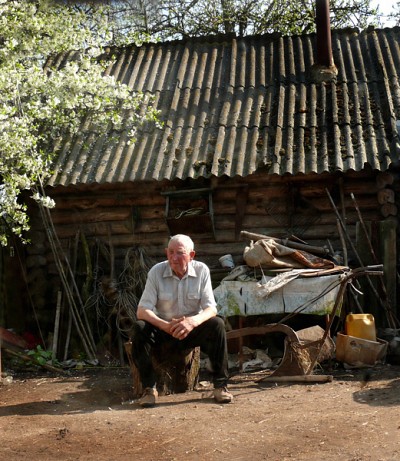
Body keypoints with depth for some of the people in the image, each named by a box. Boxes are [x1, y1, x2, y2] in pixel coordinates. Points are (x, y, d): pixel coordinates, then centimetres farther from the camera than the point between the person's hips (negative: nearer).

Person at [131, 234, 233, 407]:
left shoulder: (201, 270, -9)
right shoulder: (156, 271, -12)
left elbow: (211, 308, -14)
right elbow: (142, 310, -17)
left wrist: (192, 321, -38)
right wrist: (166, 326, -37)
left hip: (192, 329, 0)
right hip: (163, 329, 0)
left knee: (217, 325, -28)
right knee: (139, 328, -29)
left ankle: (220, 385, -16)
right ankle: (149, 388, -19)